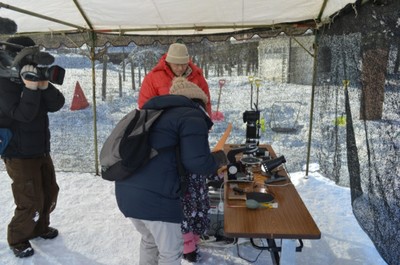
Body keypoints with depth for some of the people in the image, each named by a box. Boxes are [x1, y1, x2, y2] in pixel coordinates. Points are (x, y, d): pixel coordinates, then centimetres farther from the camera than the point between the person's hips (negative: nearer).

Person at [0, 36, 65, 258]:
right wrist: (30, 88, -34)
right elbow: (22, 114, -26)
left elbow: (57, 104, -5)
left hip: (41, 151, 8)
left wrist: (45, 86, -20)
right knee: (31, 202, -3)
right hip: (19, 155, -8)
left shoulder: (35, 77, 6)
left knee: (50, 192, 18)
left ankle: (40, 227, 40)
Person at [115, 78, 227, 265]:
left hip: (126, 191, 8)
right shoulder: (192, 116, -3)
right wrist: (218, 159, 7)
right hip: (155, 196, -8)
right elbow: (196, 162, -13)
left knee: (150, 240, 30)